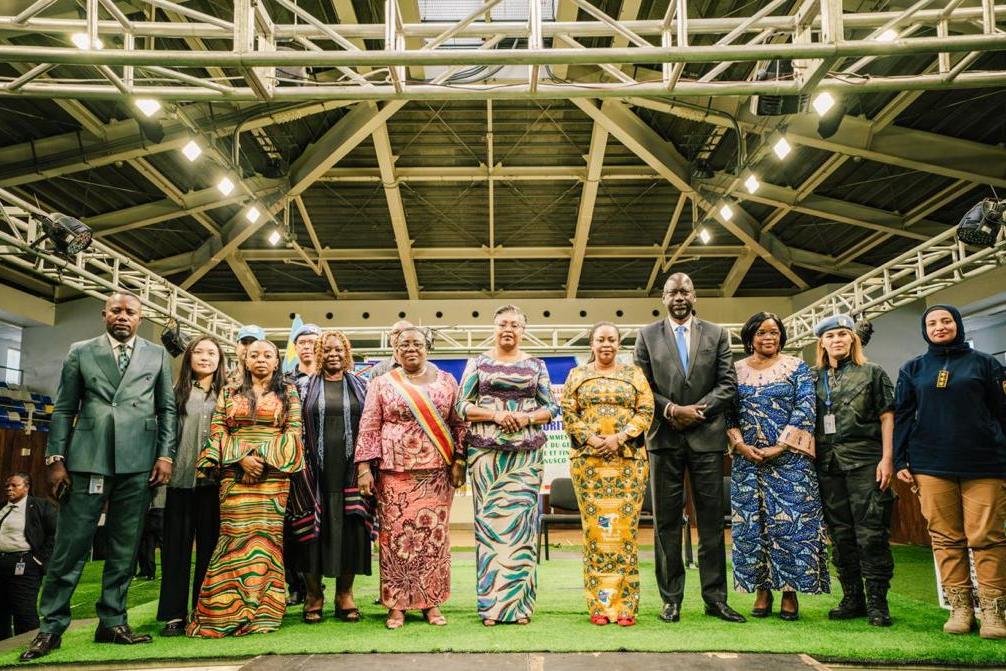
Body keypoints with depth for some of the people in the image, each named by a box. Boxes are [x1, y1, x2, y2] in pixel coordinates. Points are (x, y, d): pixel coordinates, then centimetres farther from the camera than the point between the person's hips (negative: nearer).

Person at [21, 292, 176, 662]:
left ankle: (112, 623, 17)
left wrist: (165, 454, 1)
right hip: (87, 460, -1)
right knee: (70, 545, 0)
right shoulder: (80, 352, 10)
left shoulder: (157, 355, 11)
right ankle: (51, 627, 11)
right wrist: (56, 459, 0)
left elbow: (167, 408, 10)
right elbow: (64, 409, 7)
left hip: (137, 462, 1)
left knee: (124, 547, 6)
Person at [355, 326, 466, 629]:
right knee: (396, 535, -1)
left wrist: (459, 461, -1)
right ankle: (397, 604, 9)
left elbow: (459, 423, 8)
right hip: (395, 471, -1)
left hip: (436, 471, 1)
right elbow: (369, 427, 2)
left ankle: (432, 602, 13)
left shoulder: (446, 382, 9)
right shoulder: (382, 383, 6)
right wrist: (364, 466, -6)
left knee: (435, 535, 3)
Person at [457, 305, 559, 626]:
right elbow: (462, 406, 3)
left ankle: (519, 604, 7)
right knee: (488, 521, -3)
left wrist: (527, 418, -9)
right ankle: (491, 605, 4)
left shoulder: (536, 366, 12)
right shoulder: (478, 363, 9)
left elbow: (551, 407, 10)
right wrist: (494, 415, -12)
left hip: (527, 454, 1)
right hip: (486, 452, -1)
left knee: (521, 521, -1)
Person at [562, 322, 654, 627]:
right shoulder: (577, 375, 12)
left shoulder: (634, 374, 12)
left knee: (625, 527, -3)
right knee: (595, 527, -2)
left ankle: (624, 605, 4)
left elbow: (646, 411, 3)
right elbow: (568, 413, 5)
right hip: (588, 460, 0)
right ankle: (598, 605, 4)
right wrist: (590, 438, -10)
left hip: (629, 460, 0)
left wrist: (620, 437, -10)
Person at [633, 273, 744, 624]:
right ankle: (671, 598, 11)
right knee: (666, 521, 4)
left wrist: (699, 409, -10)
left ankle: (715, 597, 12)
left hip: (706, 436, 0)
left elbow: (728, 384, 4)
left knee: (711, 520, 3)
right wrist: (672, 410, -11)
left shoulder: (716, 334, 9)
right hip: (665, 438, 0)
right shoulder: (647, 335, 8)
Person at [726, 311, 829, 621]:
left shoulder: (797, 368, 4)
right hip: (747, 459, 2)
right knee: (751, 523, 3)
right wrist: (740, 445, -9)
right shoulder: (736, 370, 9)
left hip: (790, 457, -2)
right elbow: (727, 413, 6)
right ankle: (761, 589, 12)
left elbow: (805, 409, -5)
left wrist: (780, 446, -12)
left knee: (791, 522, -3)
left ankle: (790, 591, 7)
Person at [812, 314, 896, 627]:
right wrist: (809, 457, 6)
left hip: (865, 461, -4)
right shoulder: (815, 378, 14)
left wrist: (887, 458, -7)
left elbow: (887, 417, 2)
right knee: (840, 534, 8)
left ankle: (877, 601, 3)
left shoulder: (872, 373, 7)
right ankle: (852, 598, 17)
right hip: (828, 464, 4)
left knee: (871, 533, -5)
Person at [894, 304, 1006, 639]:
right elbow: (902, 416, 12)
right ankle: (960, 608, 9)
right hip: (931, 465, 2)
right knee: (945, 538, 3)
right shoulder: (913, 369, 14)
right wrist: (901, 461, 4)